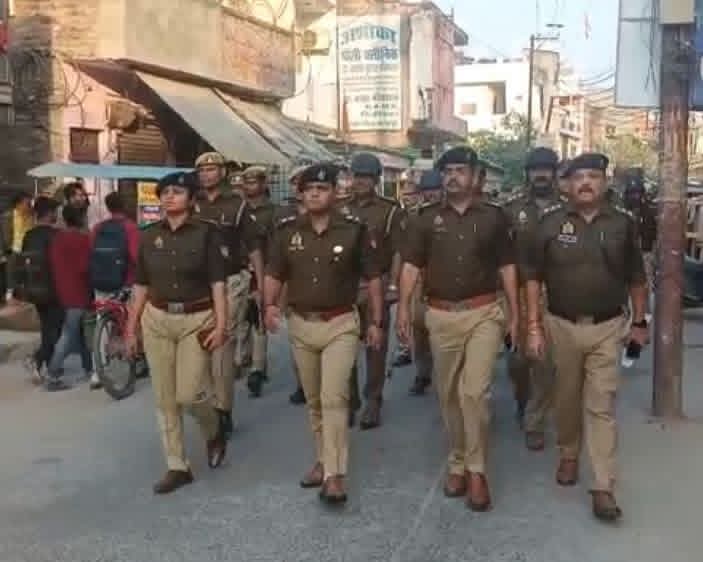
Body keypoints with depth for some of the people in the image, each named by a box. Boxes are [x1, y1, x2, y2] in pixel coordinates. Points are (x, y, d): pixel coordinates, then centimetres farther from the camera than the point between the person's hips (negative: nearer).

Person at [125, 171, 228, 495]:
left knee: (189, 393, -10)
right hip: (157, 320, 4)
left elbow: (218, 283, -7)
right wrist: (131, 328, 8)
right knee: (165, 398, 5)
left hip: (197, 319, -4)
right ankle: (177, 467, 17)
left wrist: (221, 324, -15)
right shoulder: (149, 236, 6)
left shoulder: (207, 233, -4)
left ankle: (214, 431, 23)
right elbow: (141, 286, 9)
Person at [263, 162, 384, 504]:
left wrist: (376, 322, -1)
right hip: (301, 325, 4)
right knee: (313, 400, 15)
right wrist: (270, 304, -14)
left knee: (334, 397, -13)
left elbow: (373, 278, 0)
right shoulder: (287, 230, 1)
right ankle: (324, 459, 31)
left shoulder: (354, 229, -6)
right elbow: (274, 275, 6)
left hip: (340, 325, -4)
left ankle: (335, 474, -10)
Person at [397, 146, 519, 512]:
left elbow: (507, 267, 7)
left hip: (484, 313, -2)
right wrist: (403, 307, -9)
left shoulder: (493, 217, 4)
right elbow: (411, 265, 2)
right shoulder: (426, 218, 4)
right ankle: (457, 463, 26)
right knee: (449, 395, 10)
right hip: (441, 316, 2)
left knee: (475, 392, -11)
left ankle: (476, 470, 2)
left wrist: (514, 313, 4)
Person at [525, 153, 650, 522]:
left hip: (607, 328, 0)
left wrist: (639, 322, 10)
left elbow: (636, 278, 9)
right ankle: (568, 455, 38)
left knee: (602, 405, -2)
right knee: (566, 398, 15)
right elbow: (534, 277, -1)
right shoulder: (551, 222, -3)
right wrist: (534, 326, -5)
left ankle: (603, 487, 0)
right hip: (561, 325, 1)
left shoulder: (622, 223, 0)